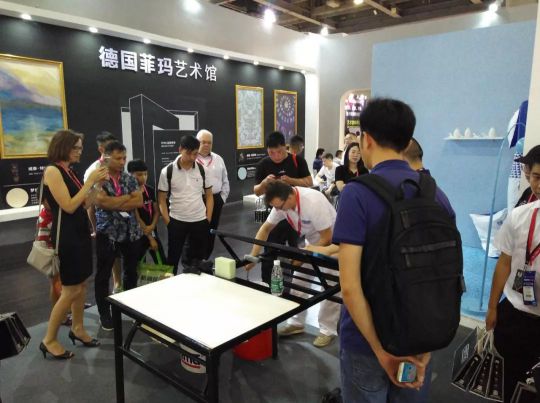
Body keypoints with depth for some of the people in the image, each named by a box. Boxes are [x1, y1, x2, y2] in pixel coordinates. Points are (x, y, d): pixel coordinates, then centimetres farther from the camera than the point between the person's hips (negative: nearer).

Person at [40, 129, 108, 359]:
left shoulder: (68, 171, 10)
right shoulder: (52, 170, -15)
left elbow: (84, 204, 10)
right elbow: (68, 206, -21)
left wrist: (96, 183, 2)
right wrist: (90, 181, -18)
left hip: (79, 232, 9)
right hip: (66, 235, -9)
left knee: (81, 284, 15)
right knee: (71, 290, -2)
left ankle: (77, 329, 29)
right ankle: (49, 340, 14)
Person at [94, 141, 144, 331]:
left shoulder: (130, 178, 6)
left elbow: (139, 202, -5)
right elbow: (103, 202, -22)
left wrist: (115, 204, -15)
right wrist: (128, 196, -12)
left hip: (131, 232, 4)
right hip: (107, 233, -4)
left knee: (131, 270, 16)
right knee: (104, 274, 5)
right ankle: (104, 313, 20)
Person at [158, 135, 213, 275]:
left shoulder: (202, 170, 0)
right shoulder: (167, 171, -7)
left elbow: (209, 195, 7)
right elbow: (162, 200, -1)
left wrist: (208, 219, 0)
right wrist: (168, 222, -7)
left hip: (200, 221, 2)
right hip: (176, 222, -2)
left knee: (198, 258, 13)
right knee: (173, 258, 10)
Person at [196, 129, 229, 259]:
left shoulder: (218, 159, 12)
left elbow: (225, 181, 16)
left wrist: (222, 198, 8)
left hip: (215, 200, 5)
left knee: (211, 232, 12)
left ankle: (204, 260, 26)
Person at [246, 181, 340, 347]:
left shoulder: (313, 202, -37)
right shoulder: (282, 202, -16)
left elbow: (326, 238, -29)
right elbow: (265, 228, -6)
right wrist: (253, 256, -12)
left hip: (331, 242, -7)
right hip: (311, 241, 7)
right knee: (298, 282, 8)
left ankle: (328, 330, 10)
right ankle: (296, 323, 21)